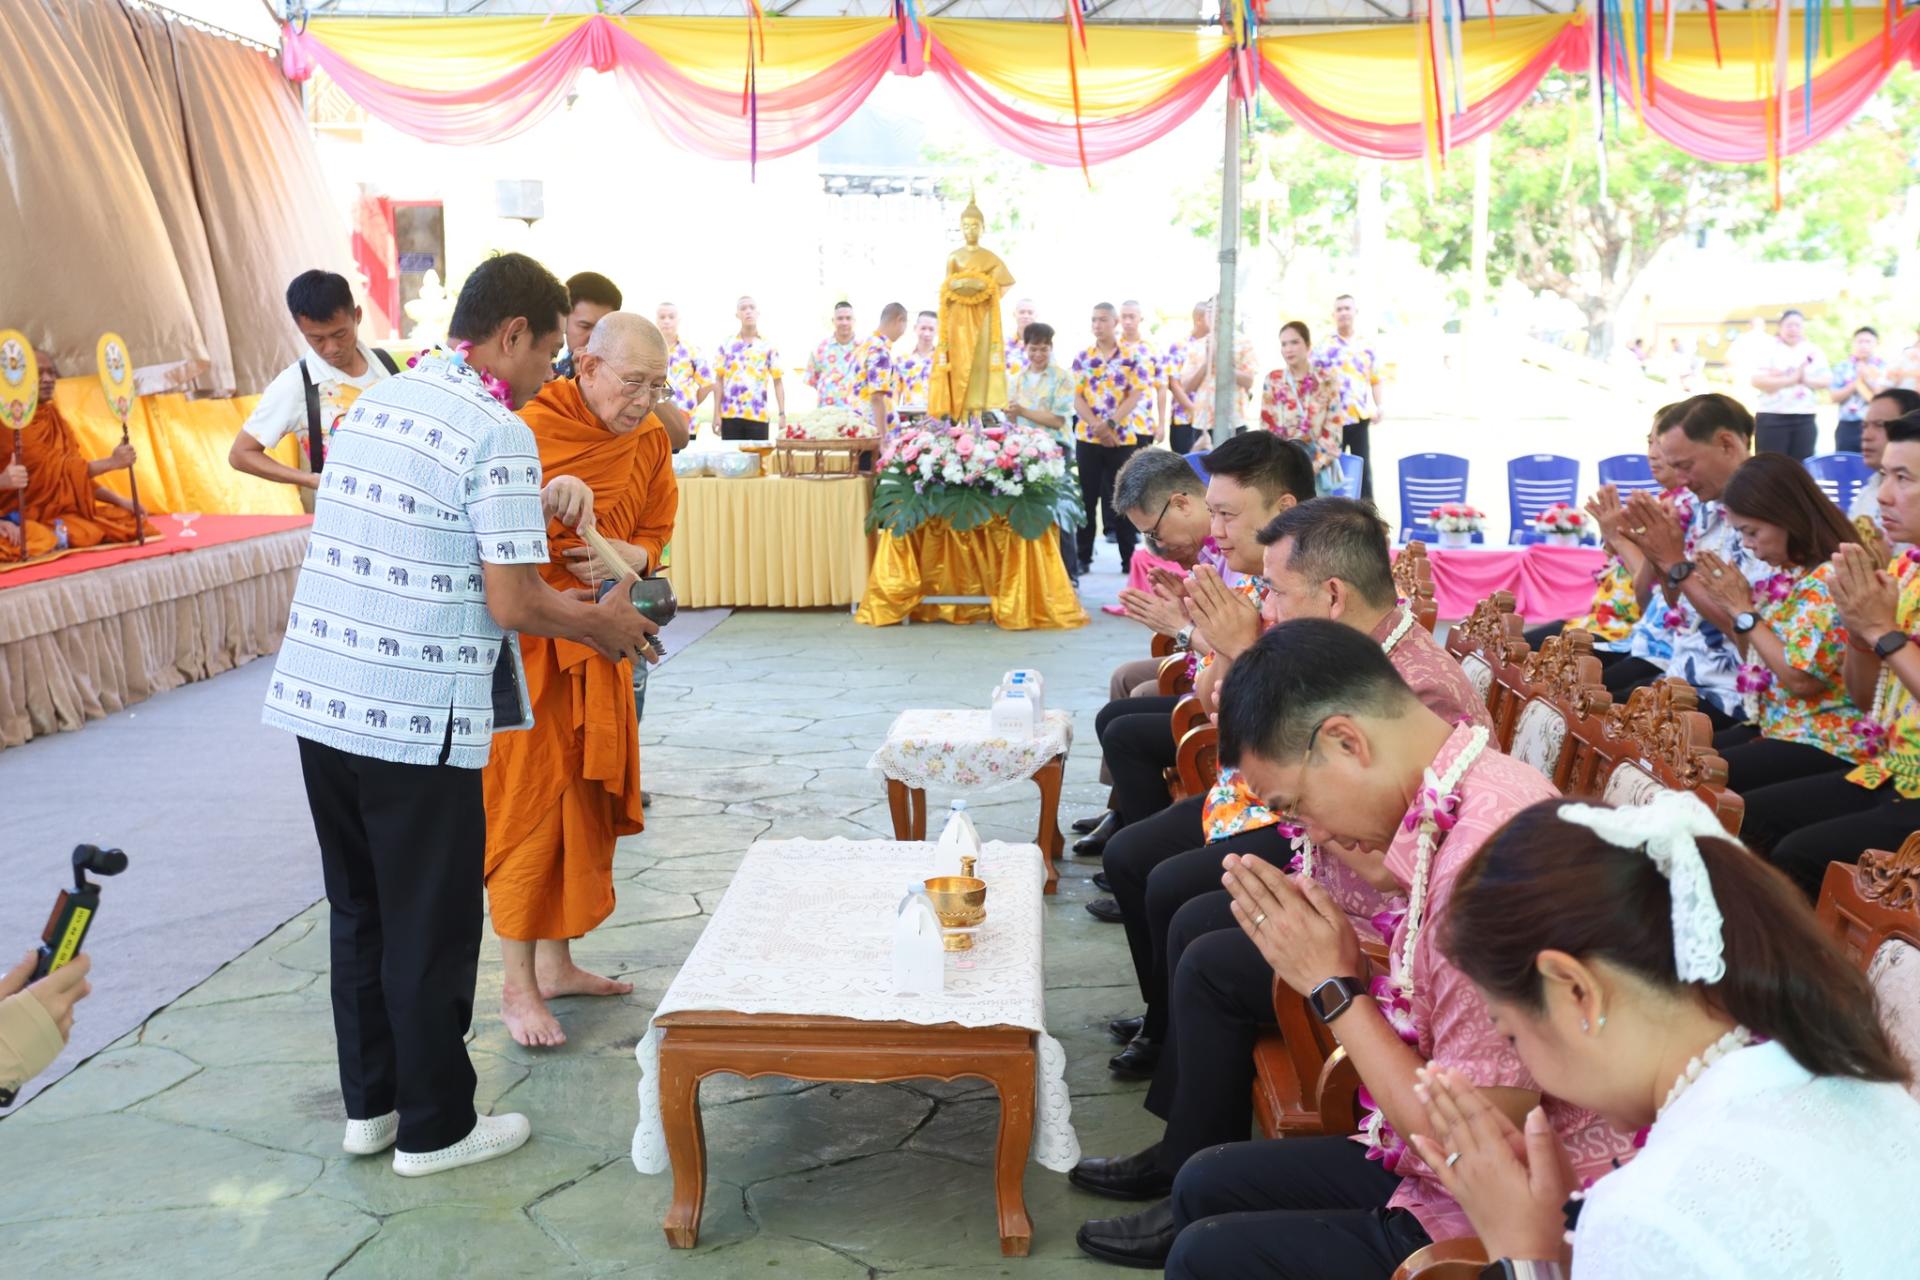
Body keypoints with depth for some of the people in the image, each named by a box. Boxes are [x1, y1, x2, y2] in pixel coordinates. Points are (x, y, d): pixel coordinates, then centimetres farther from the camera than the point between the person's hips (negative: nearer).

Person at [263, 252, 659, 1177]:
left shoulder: (376, 402, 12)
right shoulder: (498, 435, -14)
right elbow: (512, 605, -15)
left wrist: (532, 508, 22)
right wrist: (601, 623, 2)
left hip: (317, 695, 8)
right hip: (417, 718, -8)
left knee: (359, 909, 18)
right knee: (431, 927, 6)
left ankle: (370, 1103, 31)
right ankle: (434, 1128, 20)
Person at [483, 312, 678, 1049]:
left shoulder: (650, 440, 3)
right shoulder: (531, 427, -16)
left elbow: (653, 536, 8)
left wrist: (619, 557, -14)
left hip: (598, 644, 7)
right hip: (526, 642, -7)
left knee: (585, 802, 13)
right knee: (529, 803, -3)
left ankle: (557, 963, 28)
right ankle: (517, 986, 9)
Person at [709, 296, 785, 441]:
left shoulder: (769, 346, 5)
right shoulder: (726, 345, 7)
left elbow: (777, 382, 4)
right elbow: (719, 380, 7)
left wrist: (782, 414, -3)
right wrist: (716, 414, 0)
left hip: (758, 416, 0)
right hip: (730, 415, 0)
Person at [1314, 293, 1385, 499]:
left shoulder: (1367, 349, 10)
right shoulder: (1323, 348, -1)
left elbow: (1375, 380, 16)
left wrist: (1379, 406, 2)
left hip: (1360, 417, 3)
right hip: (1333, 418, -3)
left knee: (1363, 467, 6)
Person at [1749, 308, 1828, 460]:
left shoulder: (1814, 351, 10)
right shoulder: (1769, 350, -1)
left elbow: (1827, 380, 5)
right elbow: (1758, 380, -13)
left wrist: (1806, 379, -15)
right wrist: (1791, 379, -20)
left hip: (1805, 418, 4)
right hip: (1772, 417, -4)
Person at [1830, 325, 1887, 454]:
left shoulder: (1884, 367, 4)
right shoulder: (1842, 366, 7)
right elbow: (1835, 397, 1)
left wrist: (1868, 379, -10)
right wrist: (1856, 382, -10)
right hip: (1848, 427, 1)